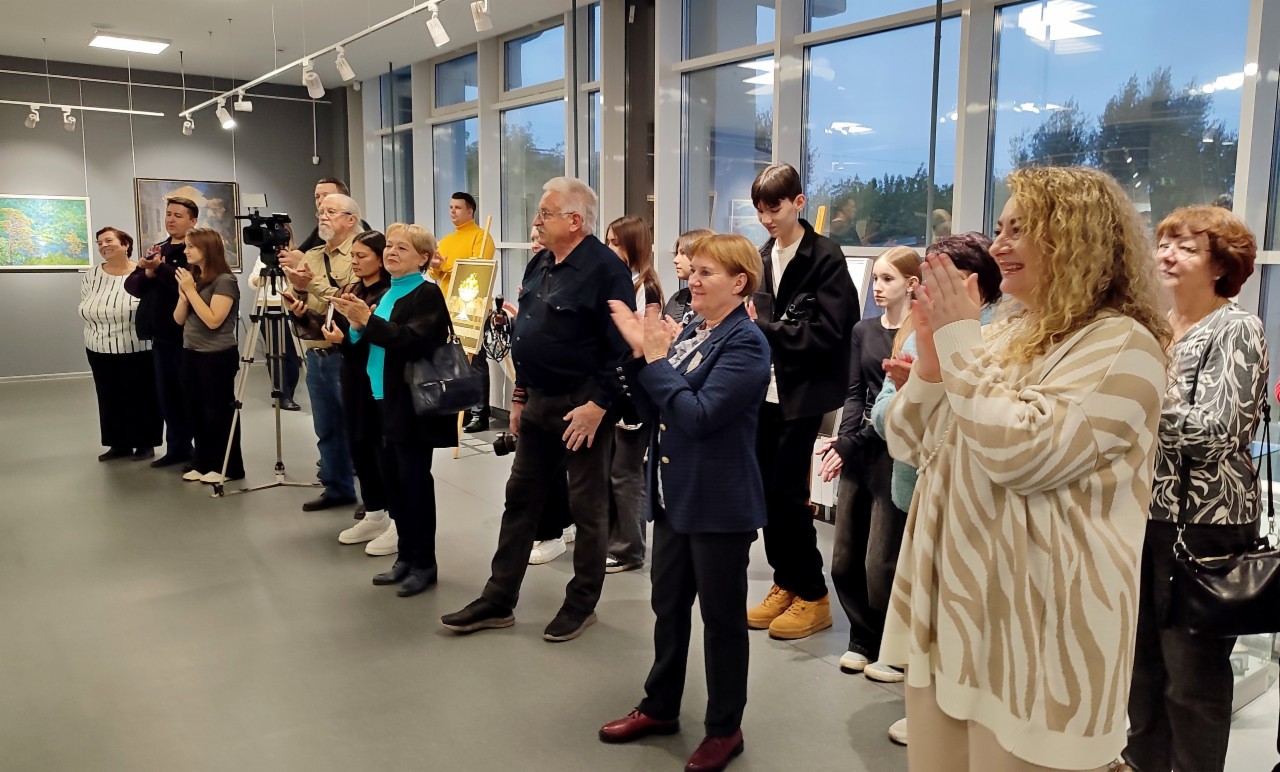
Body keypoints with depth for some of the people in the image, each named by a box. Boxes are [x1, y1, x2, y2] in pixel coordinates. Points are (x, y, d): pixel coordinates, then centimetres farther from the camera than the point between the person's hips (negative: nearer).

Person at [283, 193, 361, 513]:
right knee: (327, 428, 15)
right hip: (315, 355, 8)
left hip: (346, 356, -7)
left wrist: (315, 283, -21)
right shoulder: (310, 257, 14)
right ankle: (337, 488, 27)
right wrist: (298, 288, -8)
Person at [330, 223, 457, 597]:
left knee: (414, 482, -1)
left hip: (413, 404, -8)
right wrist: (353, 328, -4)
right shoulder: (388, 294, 15)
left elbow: (411, 340, -24)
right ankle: (406, 556, 24)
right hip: (385, 401, 8)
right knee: (393, 481, 12)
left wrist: (367, 320, -31)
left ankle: (424, 563, 10)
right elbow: (375, 343, 15)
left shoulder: (427, 294, -10)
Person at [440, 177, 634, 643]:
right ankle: (498, 600, 23)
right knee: (520, 499, 13)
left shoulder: (605, 268, -16)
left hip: (581, 407, -8)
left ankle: (582, 604, 21)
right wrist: (520, 395, 15)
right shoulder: (540, 266, 11)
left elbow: (621, 346, -19)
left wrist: (597, 405, -21)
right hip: (538, 403, 9)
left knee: (587, 508, 6)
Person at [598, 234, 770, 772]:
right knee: (668, 605, 18)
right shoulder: (690, 333, 7)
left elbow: (698, 415, -24)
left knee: (721, 616, 7)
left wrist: (656, 359, -16)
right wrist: (640, 353, -4)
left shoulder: (745, 343, -15)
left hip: (720, 503, -7)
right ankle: (660, 707, 36)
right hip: (676, 496, 8)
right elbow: (652, 412, 8)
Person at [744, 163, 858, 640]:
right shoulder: (762, 257, 10)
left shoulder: (825, 257, -8)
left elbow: (826, 333, -16)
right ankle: (785, 583, 25)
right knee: (767, 489, 9)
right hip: (765, 389, 6)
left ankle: (812, 595, 11)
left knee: (787, 492, -4)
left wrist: (763, 328, -18)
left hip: (803, 393, -6)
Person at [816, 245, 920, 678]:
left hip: (894, 455, -6)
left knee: (881, 564, -4)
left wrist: (850, 444, -11)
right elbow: (855, 394, 6)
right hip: (857, 453, 6)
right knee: (844, 561, 8)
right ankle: (864, 640, 27)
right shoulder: (863, 331, 11)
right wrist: (843, 440, -11)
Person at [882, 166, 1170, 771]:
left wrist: (959, 340, -17)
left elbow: (1018, 452, -25)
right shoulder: (999, 335, 11)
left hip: (1034, 628, -7)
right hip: (948, 607, 8)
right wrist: (931, 357, -6)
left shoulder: (1121, 344, -12)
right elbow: (906, 445, 11)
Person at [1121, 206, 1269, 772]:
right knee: (1141, 660, 17)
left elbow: (1211, 434, -19)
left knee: (1192, 673, 5)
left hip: (1204, 523, -6)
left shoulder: (1237, 330, -9)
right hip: (1141, 512, 6)